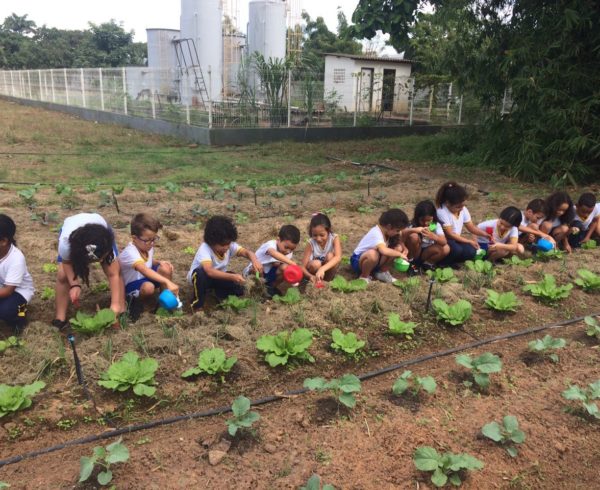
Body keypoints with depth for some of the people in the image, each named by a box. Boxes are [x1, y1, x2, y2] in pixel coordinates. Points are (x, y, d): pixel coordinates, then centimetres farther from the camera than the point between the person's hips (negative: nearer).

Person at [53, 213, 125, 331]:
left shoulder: (107, 243, -42)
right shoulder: (65, 242, -44)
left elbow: (113, 275, -34)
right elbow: (67, 262, -20)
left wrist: (115, 304, -39)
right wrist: (74, 285, -34)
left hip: (101, 232, 0)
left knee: (115, 270, -17)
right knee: (62, 275, -15)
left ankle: (122, 310, -1)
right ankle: (60, 318, 0)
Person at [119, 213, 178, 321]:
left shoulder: (147, 247, -7)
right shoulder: (130, 253, -33)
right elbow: (145, 270, -50)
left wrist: (160, 262, -10)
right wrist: (167, 282, -60)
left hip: (146, 278, 7)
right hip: (131, 285, -7)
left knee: (165, 268, -22)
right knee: (148, 287, -40)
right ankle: (136, 302, -6)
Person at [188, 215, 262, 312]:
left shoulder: (230, 245, -19)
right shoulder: (204, 249, -35)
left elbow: (246, 252, -24)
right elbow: (209, 271, -48)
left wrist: (254, 260, -48)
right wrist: (232, 276, -57)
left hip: (218, 276, 4)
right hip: (198, 277, -4)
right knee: (201, 273, -40)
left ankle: (220, 295, 10)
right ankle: (197, 305, -17)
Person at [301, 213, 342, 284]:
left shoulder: (334, 238, -22)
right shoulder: (311, 243, -20)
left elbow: (338, 257, -40)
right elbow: (303, 267, -22)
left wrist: (322, 269, -55)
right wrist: (311, 276, -45)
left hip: (329, 269, 0)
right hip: (316, 268, 0)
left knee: (330, 255, -30)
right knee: (315, 264, -33)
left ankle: (328, 280, -13)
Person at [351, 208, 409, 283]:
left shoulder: (385, 230, -7)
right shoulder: (376, 234, -32)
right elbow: (384, 251, -50)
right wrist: (399, 254, -35)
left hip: (375, 261, 8)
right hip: (358, 260, -8)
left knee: (398, 248, -9)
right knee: (373, 254, -43)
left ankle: (382, 272, 6)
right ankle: (364, 276, -14)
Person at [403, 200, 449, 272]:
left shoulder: (436, 225, -12)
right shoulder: (413, 225, -16)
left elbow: (444, 242, -25)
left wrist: (433, 236, -46)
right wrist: (413, 230, -48)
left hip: (427, 252, 2)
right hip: (414, 252, -2)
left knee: (446, 249, -24)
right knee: (413, 236, -31)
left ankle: (427, 263, -2)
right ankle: (410, 261, -8)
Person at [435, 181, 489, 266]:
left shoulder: (463, 209, -2)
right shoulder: (442, 212, -23)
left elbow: (471, 227, 6)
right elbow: (450, 234, -22)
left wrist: (485, 235, -10)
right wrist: (469, 241, -21)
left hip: (456, 240, 6)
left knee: (471, 252, -21)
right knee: (456, 249, -36)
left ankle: (450, 261, -1)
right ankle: (441, 262, -9)